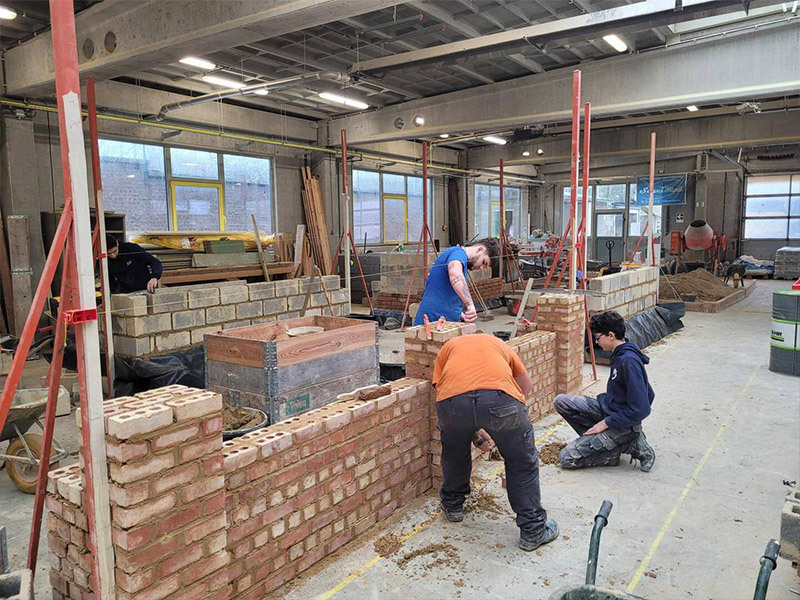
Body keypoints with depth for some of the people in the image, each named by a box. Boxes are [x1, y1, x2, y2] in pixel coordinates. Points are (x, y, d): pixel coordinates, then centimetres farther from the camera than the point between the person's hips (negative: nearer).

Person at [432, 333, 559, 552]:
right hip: (500, 398, 0)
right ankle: (533, 530, 31)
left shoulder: (448, 347, 37)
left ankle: (452, 506, 50)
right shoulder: (499, 344, 40)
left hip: (452, 400, 1)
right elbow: (526, 384, 48)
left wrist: (472, 433, 33)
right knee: (523, 464, 23)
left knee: (454, 453, 33)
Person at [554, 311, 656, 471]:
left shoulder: (629, 361, -25)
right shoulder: (620, 354, 4)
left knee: (567, 458, -9)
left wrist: (606, 423, -17)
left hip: (623, 425, -9)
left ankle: (627, 444, -3)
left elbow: (641, 409, -26)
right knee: (561, 401, -2)